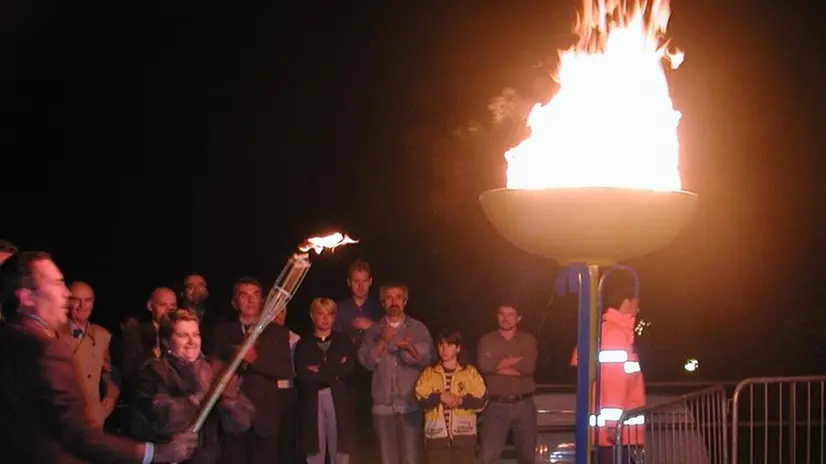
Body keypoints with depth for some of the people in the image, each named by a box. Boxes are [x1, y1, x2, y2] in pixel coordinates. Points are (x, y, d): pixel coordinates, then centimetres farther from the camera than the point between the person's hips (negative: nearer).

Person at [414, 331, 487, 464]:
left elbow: (481, 400, -1)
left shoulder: (470, 372, 10)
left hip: (464, 434, -1)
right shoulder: (429, 374, 13)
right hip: (437, 434, 1)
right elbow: (420, 399, -3)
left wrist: (461, 401, -16)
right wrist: (440, 397, -17)